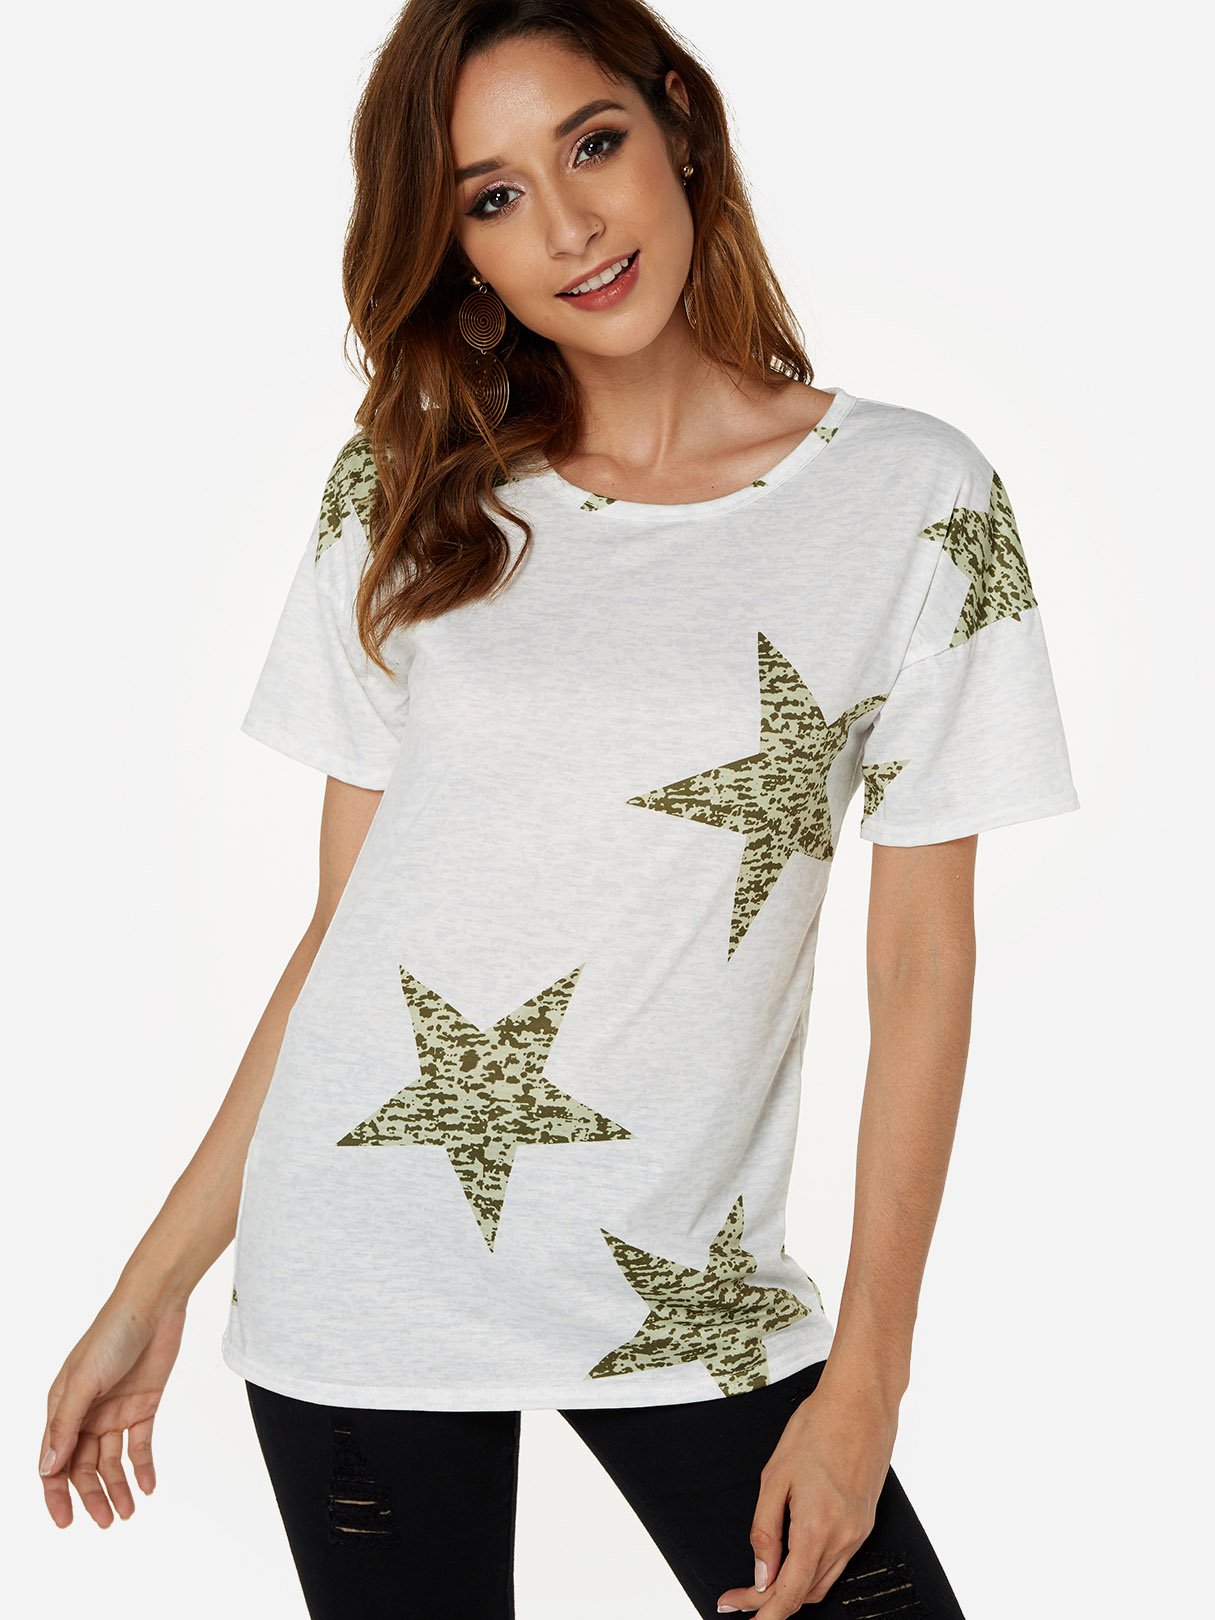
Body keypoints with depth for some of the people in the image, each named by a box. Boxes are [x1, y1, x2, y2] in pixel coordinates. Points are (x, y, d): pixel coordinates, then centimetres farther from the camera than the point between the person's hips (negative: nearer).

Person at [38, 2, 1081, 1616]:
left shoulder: (914, 497, -3)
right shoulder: (405, 501, 3)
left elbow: (924, 965, -3)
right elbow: (340, 928, 5)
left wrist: (866, 1375, -6)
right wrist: (156, 1285, 4)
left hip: (687, 1287, -1)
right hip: (356, 1274, 1)